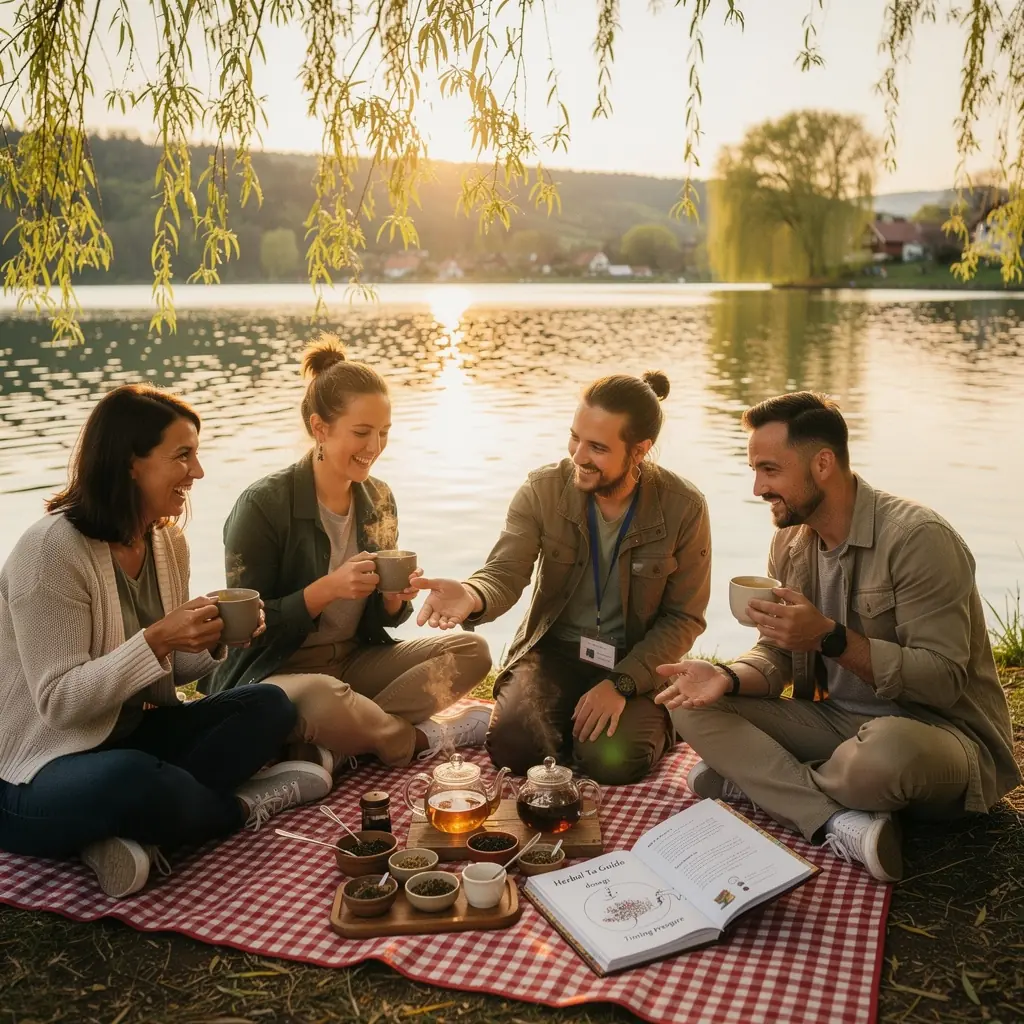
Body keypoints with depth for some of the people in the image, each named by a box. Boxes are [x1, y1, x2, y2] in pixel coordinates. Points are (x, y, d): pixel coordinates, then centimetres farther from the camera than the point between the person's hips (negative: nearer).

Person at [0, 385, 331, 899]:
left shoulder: (167, 542, 4)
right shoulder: (50, 549, -19)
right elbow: (58, 701, -22)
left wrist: (214, 640, -10)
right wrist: (156, 640, -34)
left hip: (133, 737, 8)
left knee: (269, 706, -9)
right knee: (130, 778, -40)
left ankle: (138, 834, -21)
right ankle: (244, 807, -9)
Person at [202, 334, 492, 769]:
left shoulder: (378, 498, 4)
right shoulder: (264, 504, -15)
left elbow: (380, 620, 11)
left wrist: (395, 599, -13)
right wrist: (328, 588, -26)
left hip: (356, 660, 7)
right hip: (275, 670, -6)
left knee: (472, 651, -12)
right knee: (324, 700, -41)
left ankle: (331, 751, -21)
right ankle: (426, 738, -9)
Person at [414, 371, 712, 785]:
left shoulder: (684, 508, -13)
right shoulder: (543, 490, -10)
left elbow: (684, 617, -7)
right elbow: (504, 573, -17)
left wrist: (622, 684, -18)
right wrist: (471, 597, -43)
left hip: (637, 662, -1)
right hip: (554, 650, 2)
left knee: (611, 761, -25)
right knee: (513, 745, -23)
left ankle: (651, 724, 10)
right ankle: (572, 721, 10)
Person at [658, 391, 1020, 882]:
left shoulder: (919, 538, -19)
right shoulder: (790, 541, 4)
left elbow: (943, 680, -23)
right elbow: (775, 656, 5)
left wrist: (829, 637, -31)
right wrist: (728, 677, -17)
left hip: (938, 728, -7)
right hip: (837, 722, 7)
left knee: (885, 748, -43)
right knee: (692, 705, -10)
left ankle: (753, 780, -12)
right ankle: (840, 822, -24)